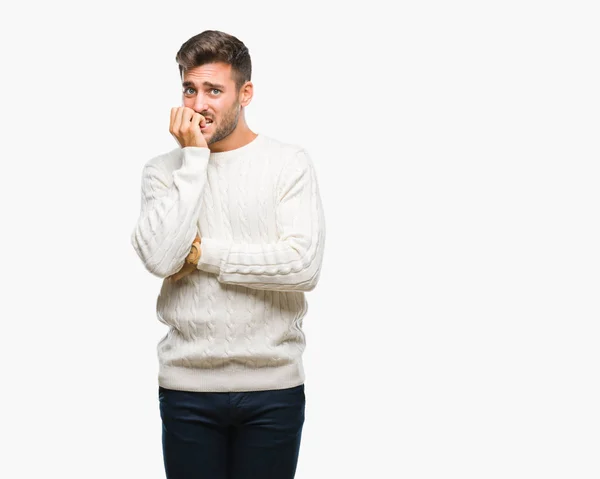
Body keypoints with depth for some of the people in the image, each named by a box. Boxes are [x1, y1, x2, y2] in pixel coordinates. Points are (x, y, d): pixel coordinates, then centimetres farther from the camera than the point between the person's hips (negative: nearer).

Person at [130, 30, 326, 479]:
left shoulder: (291, 163, -3)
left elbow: (304, 265, -14)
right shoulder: (163, 170, 3)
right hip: (187, 385, 1)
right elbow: (159, 257, -14)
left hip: (274, 385, -1)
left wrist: (203, 253, -10)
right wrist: (194, 157, -11)